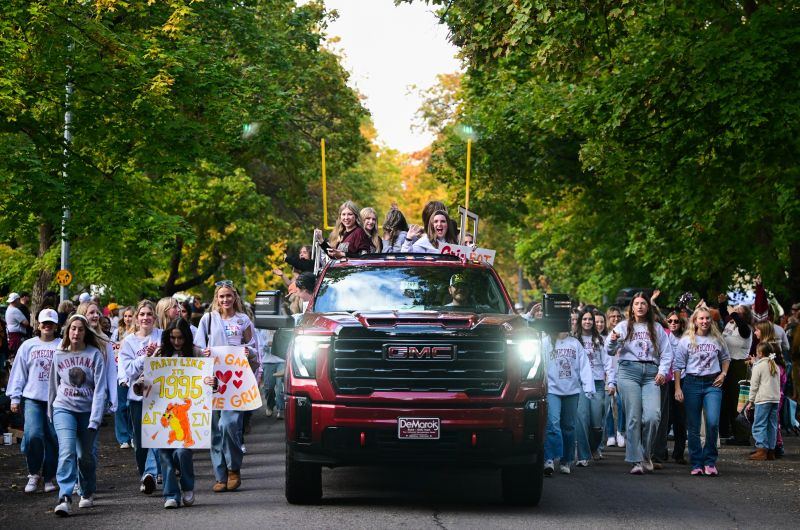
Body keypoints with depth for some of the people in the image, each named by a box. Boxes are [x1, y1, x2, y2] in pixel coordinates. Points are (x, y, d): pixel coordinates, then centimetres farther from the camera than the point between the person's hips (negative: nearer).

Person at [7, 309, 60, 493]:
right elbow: (18, 373, 10)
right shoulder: (28, 346, 8)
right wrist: (15, 397, 5)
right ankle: (34, 474, 4)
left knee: (53, 438, 3)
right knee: (33, 435, -15)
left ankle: (49, 477, 17)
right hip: (33, 398, 0)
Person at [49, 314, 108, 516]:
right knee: (67, 451, -17)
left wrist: (95, 419, -16)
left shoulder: (95, 355, -5)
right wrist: (51, 412, 19)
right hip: (64, 408, 0)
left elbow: (100, 388, -9)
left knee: (86, 455, 9)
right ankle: (65, 498, -23)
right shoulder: (59, 355, 4)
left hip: (88, 410, 0)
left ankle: (87, 494, 32)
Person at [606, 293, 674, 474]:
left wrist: (662, 371, 0)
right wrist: (613, 341, -20)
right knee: (634, 417, -7)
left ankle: (646, 455, 5)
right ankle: (636, 461, -6)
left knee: (653, 416, -14)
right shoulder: (623, 327, 11)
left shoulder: (657, 329, 17)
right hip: (629, 371, -1)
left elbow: (667, 353, 16)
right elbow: (610, 350, 2)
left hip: (651, 374, 1)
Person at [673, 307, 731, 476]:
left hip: (712, 384, 1)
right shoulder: (686, 341, 2)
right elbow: (678, 366, 2)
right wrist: (677, 388, -5)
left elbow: (725, 358, 24)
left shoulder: (717, 339, 8)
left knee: (713, 422, -15)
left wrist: (723, 374, 7)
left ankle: (709, 461, -1)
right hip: (692, 383, -1)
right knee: (693, 427, 2)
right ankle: (696, 464, 10)